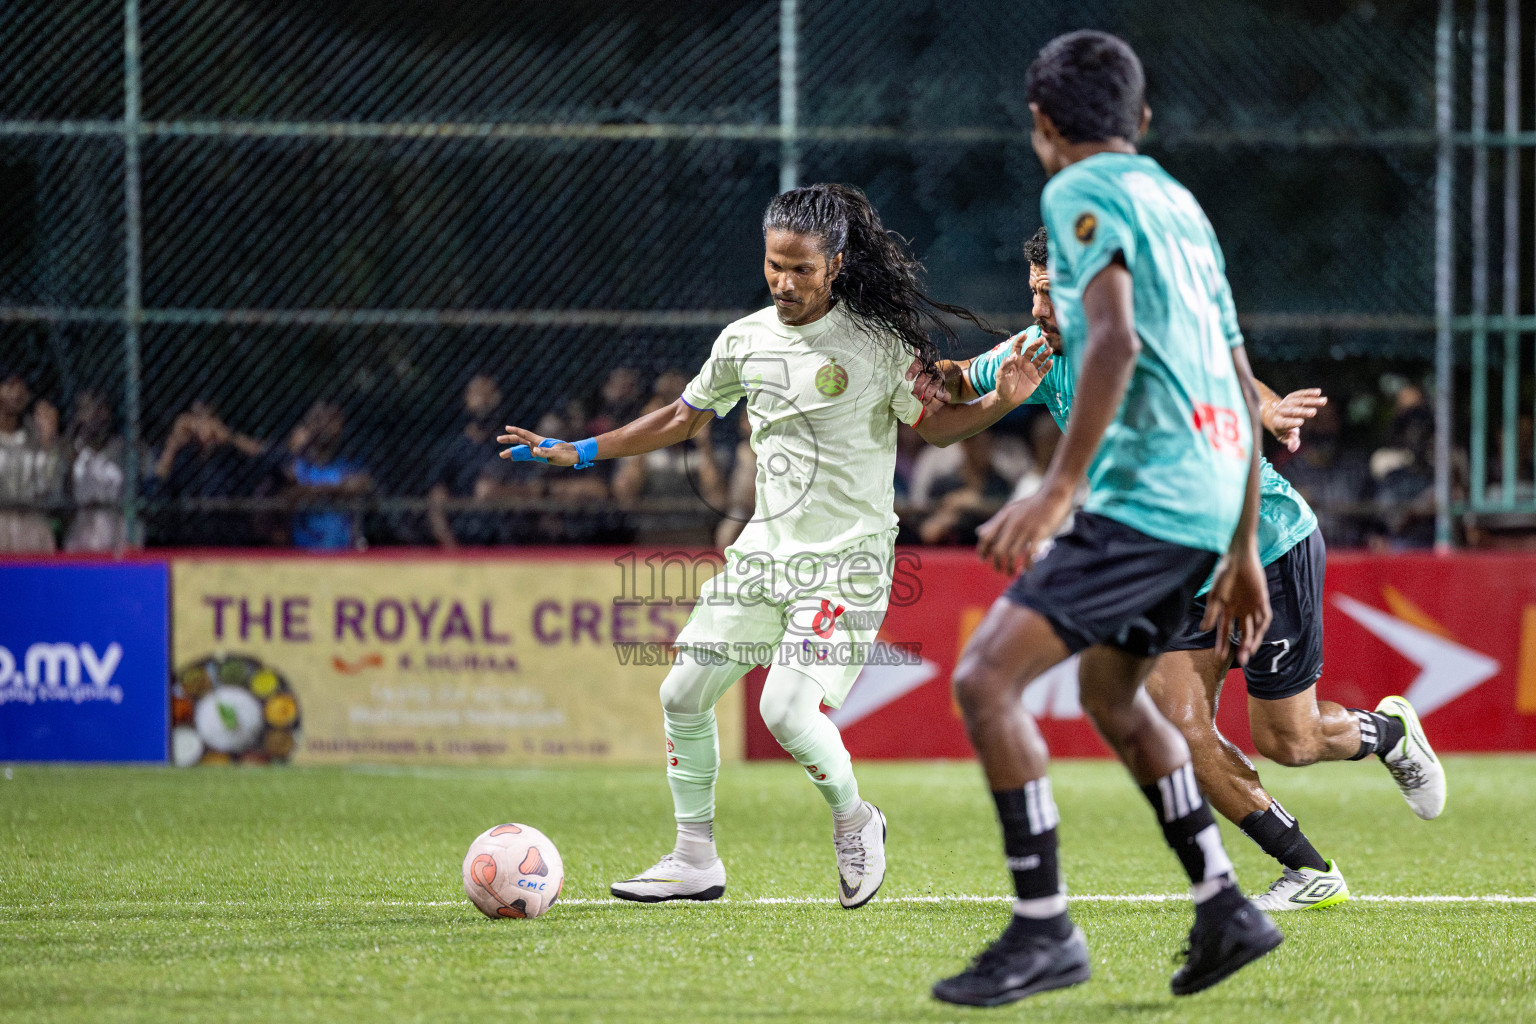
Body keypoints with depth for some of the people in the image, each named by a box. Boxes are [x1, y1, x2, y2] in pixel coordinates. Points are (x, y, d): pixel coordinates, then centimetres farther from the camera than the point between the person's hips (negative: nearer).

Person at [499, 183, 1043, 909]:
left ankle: (854, 821, 8)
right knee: (684, 693, 3)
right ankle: (694, 859, 17)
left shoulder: (877, 342, -9)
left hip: (847, 559, -6)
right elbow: (684, 418, 20)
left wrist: (1001, 401, -20)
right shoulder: (745, 341, 5)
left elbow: (936, 424, -1)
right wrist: (578, 454, 19)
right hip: (765, 548, 6)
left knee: (787, 708, -20)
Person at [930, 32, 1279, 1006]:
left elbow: (1116, 341, -20)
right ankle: (1226, 910, 28)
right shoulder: (1178, 203, 23)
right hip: (1208, 491, 9)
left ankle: (1044, 929, -13)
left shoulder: (1083, 193, -3)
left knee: (987, 678, -12)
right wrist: (1241, 550, 29)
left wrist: (1058, 487, -26)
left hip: (1144, 494, -9)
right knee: (1110, 691, 27)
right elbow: (1245, 392, 24)